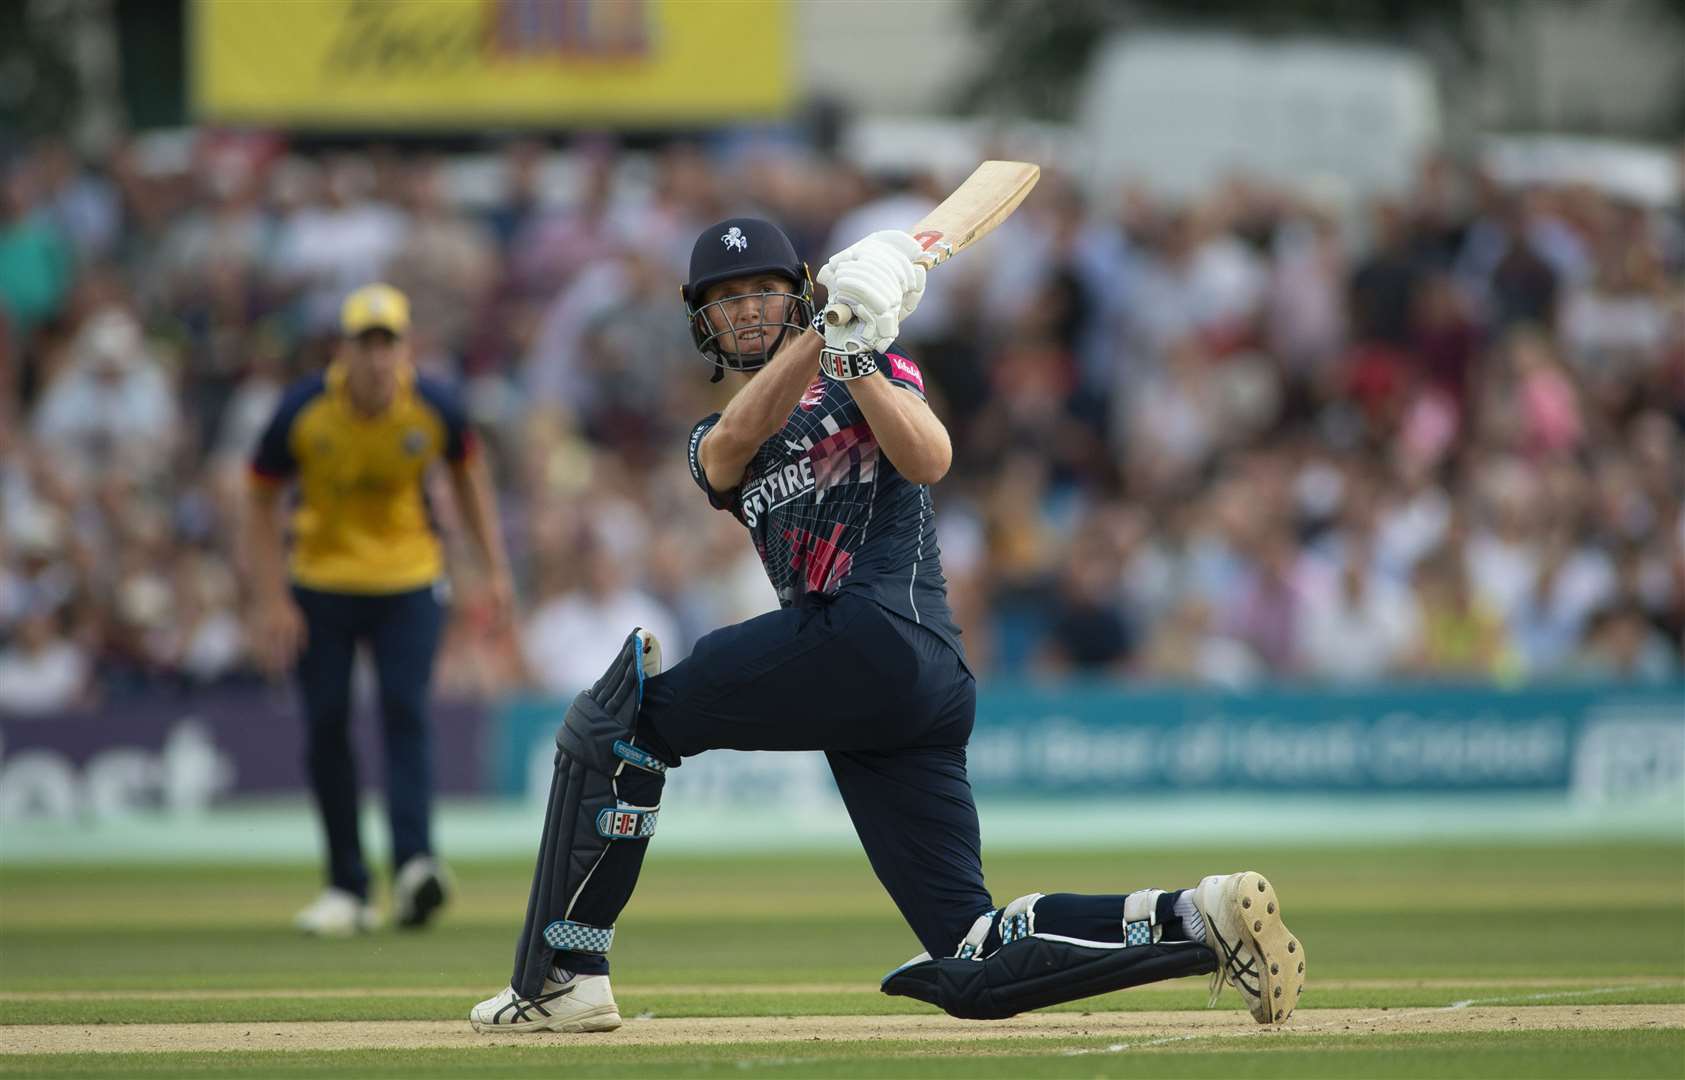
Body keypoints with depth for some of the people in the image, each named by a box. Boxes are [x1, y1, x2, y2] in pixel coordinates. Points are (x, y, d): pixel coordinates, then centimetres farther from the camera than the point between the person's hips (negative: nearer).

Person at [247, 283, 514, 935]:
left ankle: (413, 867, -27)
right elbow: (262, 502, -4)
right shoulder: (303, 413, -16)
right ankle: (346, 888, 8)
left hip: (409, 584, 0)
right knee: (326, 727, -1)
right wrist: (272, 602, -10)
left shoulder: (432, 410, -13)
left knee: (405, 712, -16)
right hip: (322, 582, 0)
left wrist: (495, 570, 3)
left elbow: (468, 475, 7)